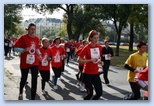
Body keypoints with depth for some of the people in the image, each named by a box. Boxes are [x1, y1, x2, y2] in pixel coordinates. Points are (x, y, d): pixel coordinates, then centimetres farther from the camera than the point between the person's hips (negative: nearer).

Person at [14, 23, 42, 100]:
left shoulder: (37, 38, 4)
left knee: (34, 80, -5)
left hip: (34, 62, 3)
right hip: (25, 62, -3)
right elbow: (15, 48, -9)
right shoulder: (23, 37, -10)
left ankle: (33, 98, 5)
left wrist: (39, 54, 2)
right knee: (24, 79, 14)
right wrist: (24, 50, -24)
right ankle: (20, 93, 45)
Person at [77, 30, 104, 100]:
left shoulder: (99, 47, 2)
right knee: (90, 93, 0)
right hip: (87, 73, -5)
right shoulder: (86, 48, -14)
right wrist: (90, 60, -23)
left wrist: (100, 62, -2)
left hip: (95, 73, 5)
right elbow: (79, 60, -15)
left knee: (99, 92, 2)